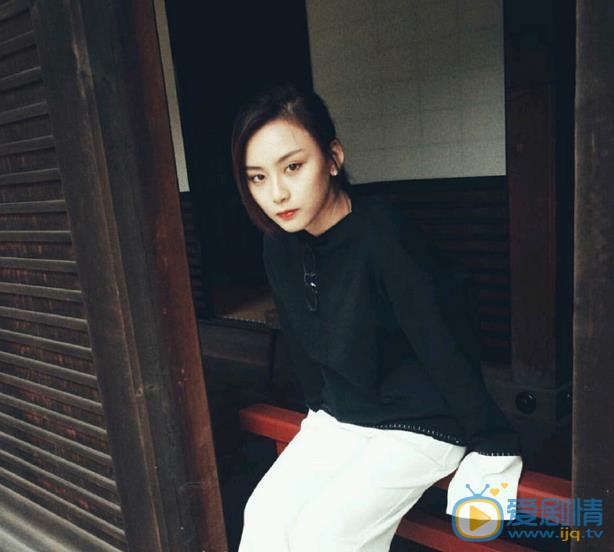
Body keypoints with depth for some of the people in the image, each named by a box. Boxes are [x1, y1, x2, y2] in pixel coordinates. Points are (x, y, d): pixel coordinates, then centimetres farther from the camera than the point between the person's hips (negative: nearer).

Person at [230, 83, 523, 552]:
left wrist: (493, 449, -14)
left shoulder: (384, 236, -27)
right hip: (338, 421, 6)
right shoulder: (279, 248, -6)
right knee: (265, 514, -8)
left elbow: (445, 343, -22)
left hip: (420, 427, -5)